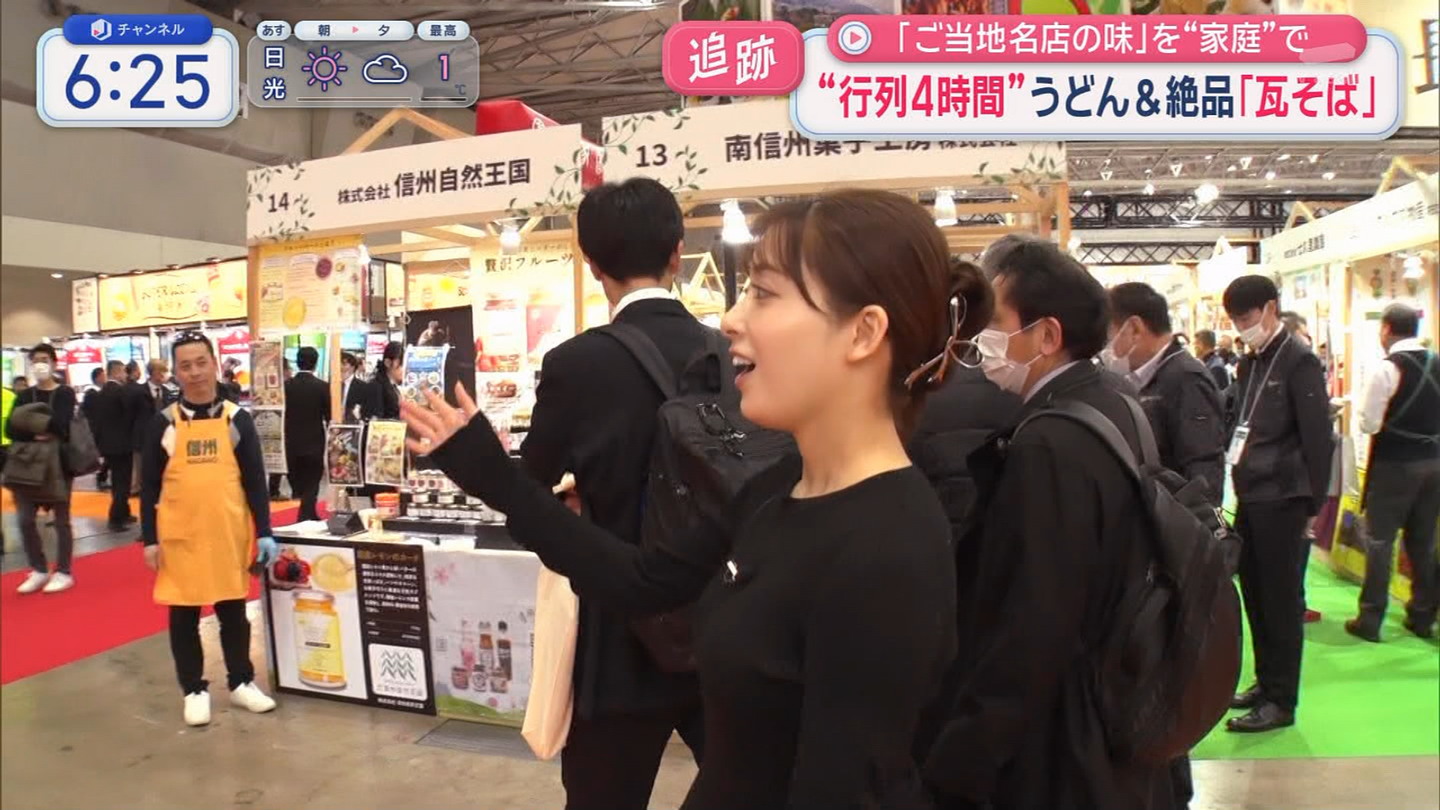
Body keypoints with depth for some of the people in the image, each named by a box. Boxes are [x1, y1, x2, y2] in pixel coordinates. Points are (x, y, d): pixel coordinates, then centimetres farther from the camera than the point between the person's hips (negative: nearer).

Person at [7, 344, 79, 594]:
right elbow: (10, 429, -2)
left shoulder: (65, 393, -3)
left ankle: (63, 572, 13)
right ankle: (39, 570, 18)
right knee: (25, 519, 3)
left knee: (61, 519, 4)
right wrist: (35, 434, -17)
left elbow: (61, 426, -18)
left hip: (59, 462, -4)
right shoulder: (24, 396, 9)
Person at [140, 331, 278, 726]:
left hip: (229, 533, 0)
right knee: (183, 615, 9)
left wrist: (264, 532, -4)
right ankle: (194, 690, 23)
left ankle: (241, 682, 25)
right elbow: (148, 485, 3)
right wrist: (149, 539, -1)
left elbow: (255, 479, 1)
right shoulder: (162, 422, 0)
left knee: (233, 610, 11)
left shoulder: (237, 418, 1)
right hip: (180, 536, 0)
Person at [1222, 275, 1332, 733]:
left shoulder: (1299, 361, -9)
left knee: (1281, 601, 1)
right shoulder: (1250, 363, 14)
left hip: (1282, 500, -7)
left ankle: (1281, 701, 11)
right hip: (1249, 498, 7)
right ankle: (1265, 681, 27)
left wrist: (1311, 505, -11)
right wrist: (1232, 470, 8)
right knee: (1255, 596, 14)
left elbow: (1318, 437, -12)